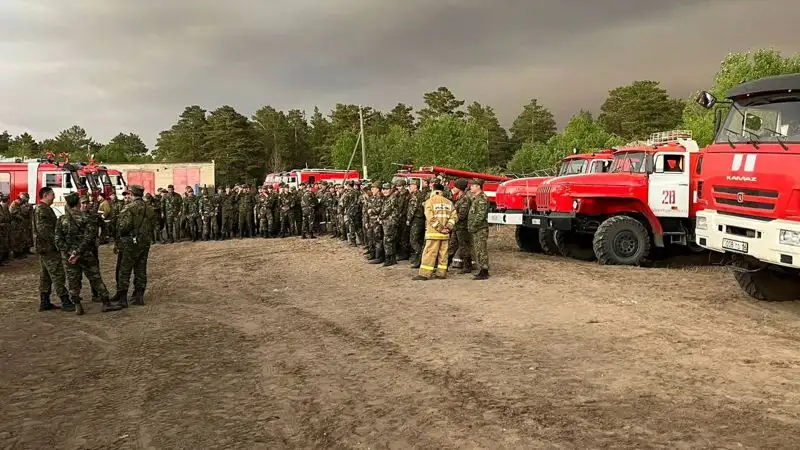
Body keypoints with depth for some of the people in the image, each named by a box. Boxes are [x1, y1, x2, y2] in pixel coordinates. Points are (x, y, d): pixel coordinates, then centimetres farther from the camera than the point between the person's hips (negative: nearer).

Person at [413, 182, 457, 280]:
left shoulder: (430, 201, -4)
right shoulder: (449, 202, 10)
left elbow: (430, 218, -14)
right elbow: (453, 217, 4)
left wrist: (440, 228, -10)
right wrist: (448, 227, 0)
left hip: (433, 232, -5)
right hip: (445, 234, 5)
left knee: (429, 253, -4)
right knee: (443, 253, 11)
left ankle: (424, 274, -5)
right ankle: (442, 272, 15)